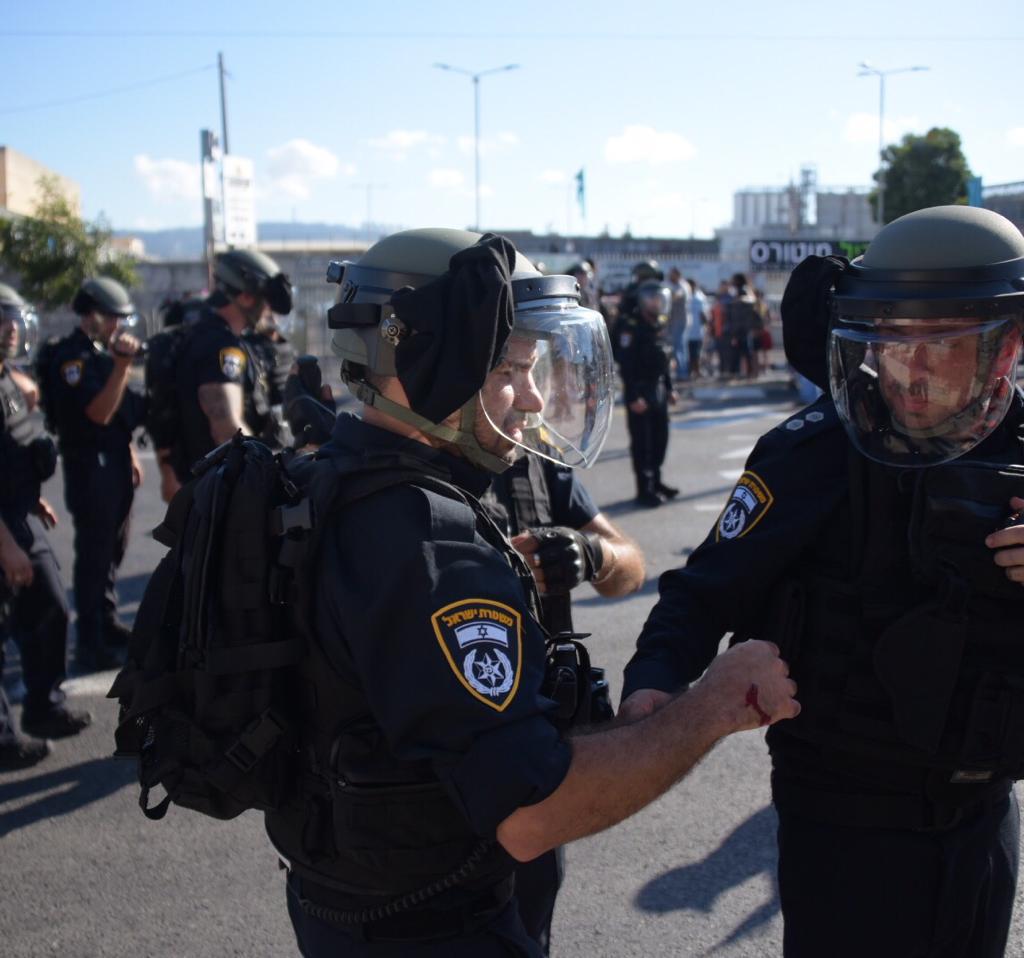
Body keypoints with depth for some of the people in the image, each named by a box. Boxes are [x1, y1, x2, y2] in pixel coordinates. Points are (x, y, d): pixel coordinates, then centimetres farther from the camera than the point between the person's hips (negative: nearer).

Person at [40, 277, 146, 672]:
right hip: (90, 466, -9)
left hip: (116, 463, 9)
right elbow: (99, 412, -24)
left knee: (113, 549, 17)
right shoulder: (69, 356, -14)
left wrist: (130, 454, 20)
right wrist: (122, 364, -29)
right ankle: (90, 643, 0)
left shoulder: (104, 352, 13)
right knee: (93, 554, -5)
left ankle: (107, 624, 29)